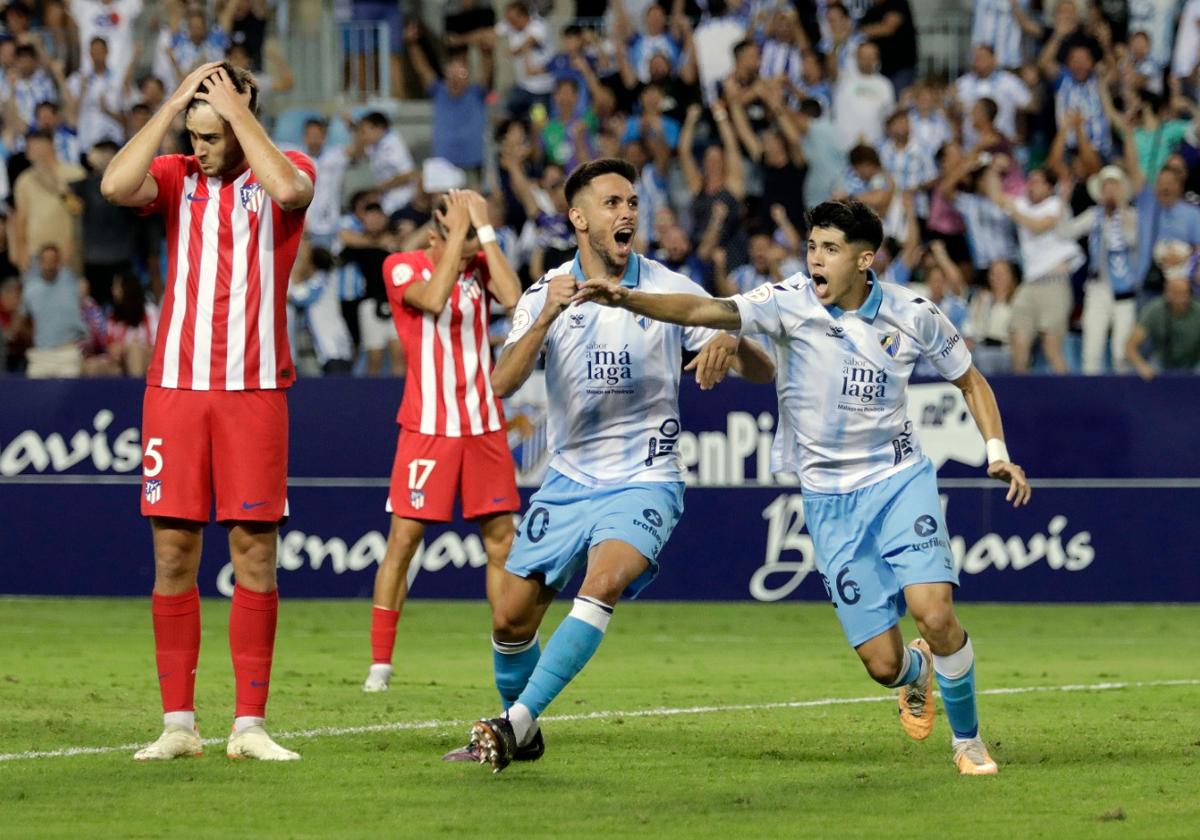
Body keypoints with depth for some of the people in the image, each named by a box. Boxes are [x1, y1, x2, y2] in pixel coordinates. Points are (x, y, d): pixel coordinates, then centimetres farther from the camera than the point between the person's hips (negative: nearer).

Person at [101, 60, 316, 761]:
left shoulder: (287, 171, 4)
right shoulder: (177, 177, 9)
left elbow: (288, 189, -22)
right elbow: (116, 186, -12)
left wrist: (236, 109, -13)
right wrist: (173, 106, -8)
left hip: (255, 393, -2)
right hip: (175, 387, 2)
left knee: (256, 551, -2)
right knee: (173, 553, 0)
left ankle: (250, 726, 1)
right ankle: (179, 724, 5)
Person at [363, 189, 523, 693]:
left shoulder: (480, 266, 5)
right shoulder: (402, 268, -5)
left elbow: (512, 297, -14)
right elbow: (433, 298, -25)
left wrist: (484, 229, -13)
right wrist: (459, 231, -20)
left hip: (484, 425, 4)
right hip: (427, 426, -4)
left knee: (501, 538, 3)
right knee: (403, 537, -7)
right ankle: (380, 662, -2)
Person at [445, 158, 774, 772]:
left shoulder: (670, 290, -2)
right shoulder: (547, 294, 0)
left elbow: (762, 371, -2)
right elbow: (501, 386, -15)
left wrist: (731, 343, -26)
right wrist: (548, 315, -29)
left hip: (645, 483, -3)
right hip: (568, 483, 3)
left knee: (603, 582, -30)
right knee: (511, 619, -1)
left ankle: (516, 722, -29)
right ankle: (521, 738, 25)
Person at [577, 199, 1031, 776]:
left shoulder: (912, 315, -4)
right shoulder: (790, 303, -10)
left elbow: (970, 381, 12)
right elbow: (702, 311, -23)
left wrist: (998, 452, 0)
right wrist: (626, 299, -38)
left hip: (901, 481, 0)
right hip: (829, 497, 0)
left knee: (934, 612, -22)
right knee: (883, 663, -6)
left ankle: (968, 741, 4)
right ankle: (916, 672, 35)